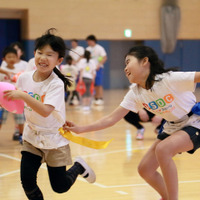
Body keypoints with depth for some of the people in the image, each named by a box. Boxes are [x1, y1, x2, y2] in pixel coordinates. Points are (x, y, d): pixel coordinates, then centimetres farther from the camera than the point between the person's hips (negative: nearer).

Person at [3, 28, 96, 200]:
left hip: (54, 139, -4)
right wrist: (10, 99, -10)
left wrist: (23, 95, -40)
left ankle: (79, 167, 34)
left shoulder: (56, 84, -22)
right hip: (31, 136, 4)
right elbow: (19, 103, 10)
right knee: (27, 181, -6)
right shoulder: (24, 78, -7)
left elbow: (45, 111, -36)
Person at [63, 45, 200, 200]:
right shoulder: (135, 94, -6)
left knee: (162, 149, -33)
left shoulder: (169, 79, -26)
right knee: (145, 170, 1)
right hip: (172, 128, 7)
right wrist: (81, 129, -12)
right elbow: (111, 119, -5)